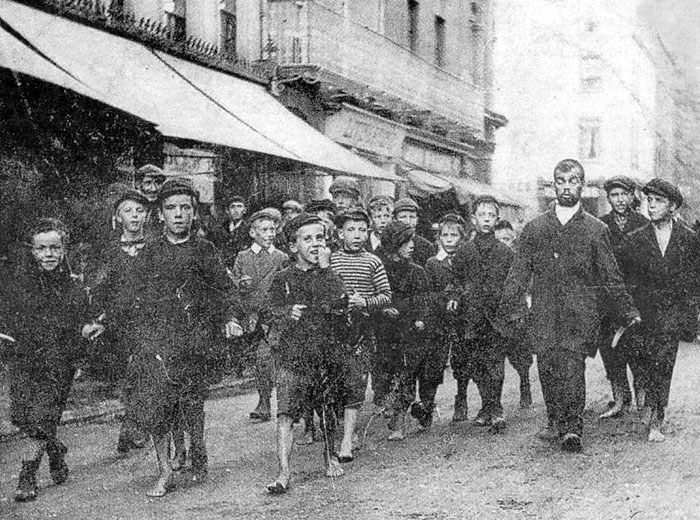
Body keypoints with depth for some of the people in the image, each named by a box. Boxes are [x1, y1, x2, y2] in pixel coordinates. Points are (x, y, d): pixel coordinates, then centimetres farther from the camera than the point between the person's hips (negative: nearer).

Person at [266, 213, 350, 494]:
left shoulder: (330, 276, 6)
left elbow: (338, 304, -14)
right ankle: (284, 472, -15)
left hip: (326, 356, 1)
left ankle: (330, 456, 37)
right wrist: (288, 314, -17)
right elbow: (274, 317, 4)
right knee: (285, 413, -13)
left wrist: (324, 268, -10)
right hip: (291, 356, -1)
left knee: (326, 409, 14)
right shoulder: (282, 279, 6)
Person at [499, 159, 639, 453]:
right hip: (543, 314, 2)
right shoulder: (535, 229, 12)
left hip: (579, 314, -2)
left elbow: (611, 276, 11)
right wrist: (509, 311, 4)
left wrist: (627, 312, 8)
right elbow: (519, 274, 11)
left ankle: (572, 428, -12)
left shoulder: (595, 230, 8)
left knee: (572, 367, -16)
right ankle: (555, 422, 16)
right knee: (547, 369, 0)